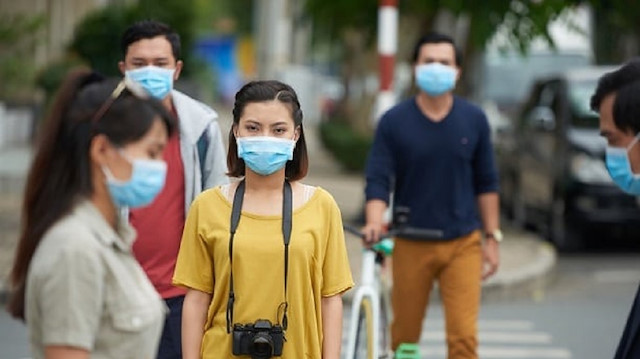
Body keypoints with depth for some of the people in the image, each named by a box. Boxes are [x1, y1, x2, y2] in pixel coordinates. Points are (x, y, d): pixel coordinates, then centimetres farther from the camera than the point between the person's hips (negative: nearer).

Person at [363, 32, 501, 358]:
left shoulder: (474, 120, 2)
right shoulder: (394, 122, -3)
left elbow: (486, 183, 9)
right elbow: (378, 180, -7)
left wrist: (492, 237, 6)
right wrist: (375, 222, -25)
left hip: (462, 244, 0)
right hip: (411, 245, 0)